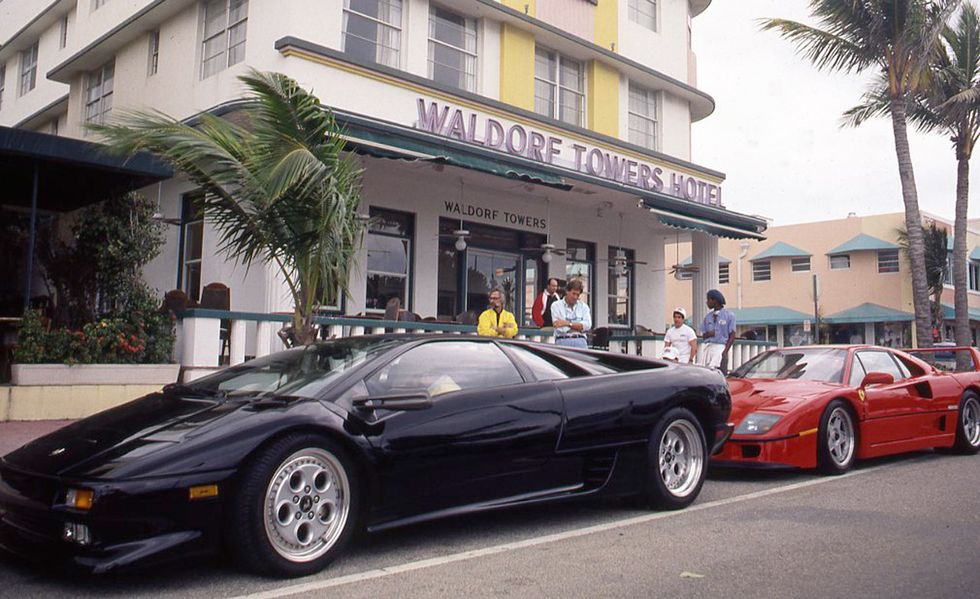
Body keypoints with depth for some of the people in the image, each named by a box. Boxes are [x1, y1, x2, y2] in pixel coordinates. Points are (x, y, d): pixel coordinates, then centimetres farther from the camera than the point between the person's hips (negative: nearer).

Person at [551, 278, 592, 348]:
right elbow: (560, 328, -3)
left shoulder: (583, 306, 18)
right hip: (562, 341, -2)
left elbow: (587, 325, 2)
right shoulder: (556, 305, 9)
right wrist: (579, 326, 2)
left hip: (580, 341, 2)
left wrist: (568, 323, -7)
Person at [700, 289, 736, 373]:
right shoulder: (708, 316, 17)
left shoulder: (729, 315, 1)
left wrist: (725, 351, -15)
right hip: (708, 348, 5)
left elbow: (732, 336, -3)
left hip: (721, 348, -5)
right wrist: (710, 333, -8)